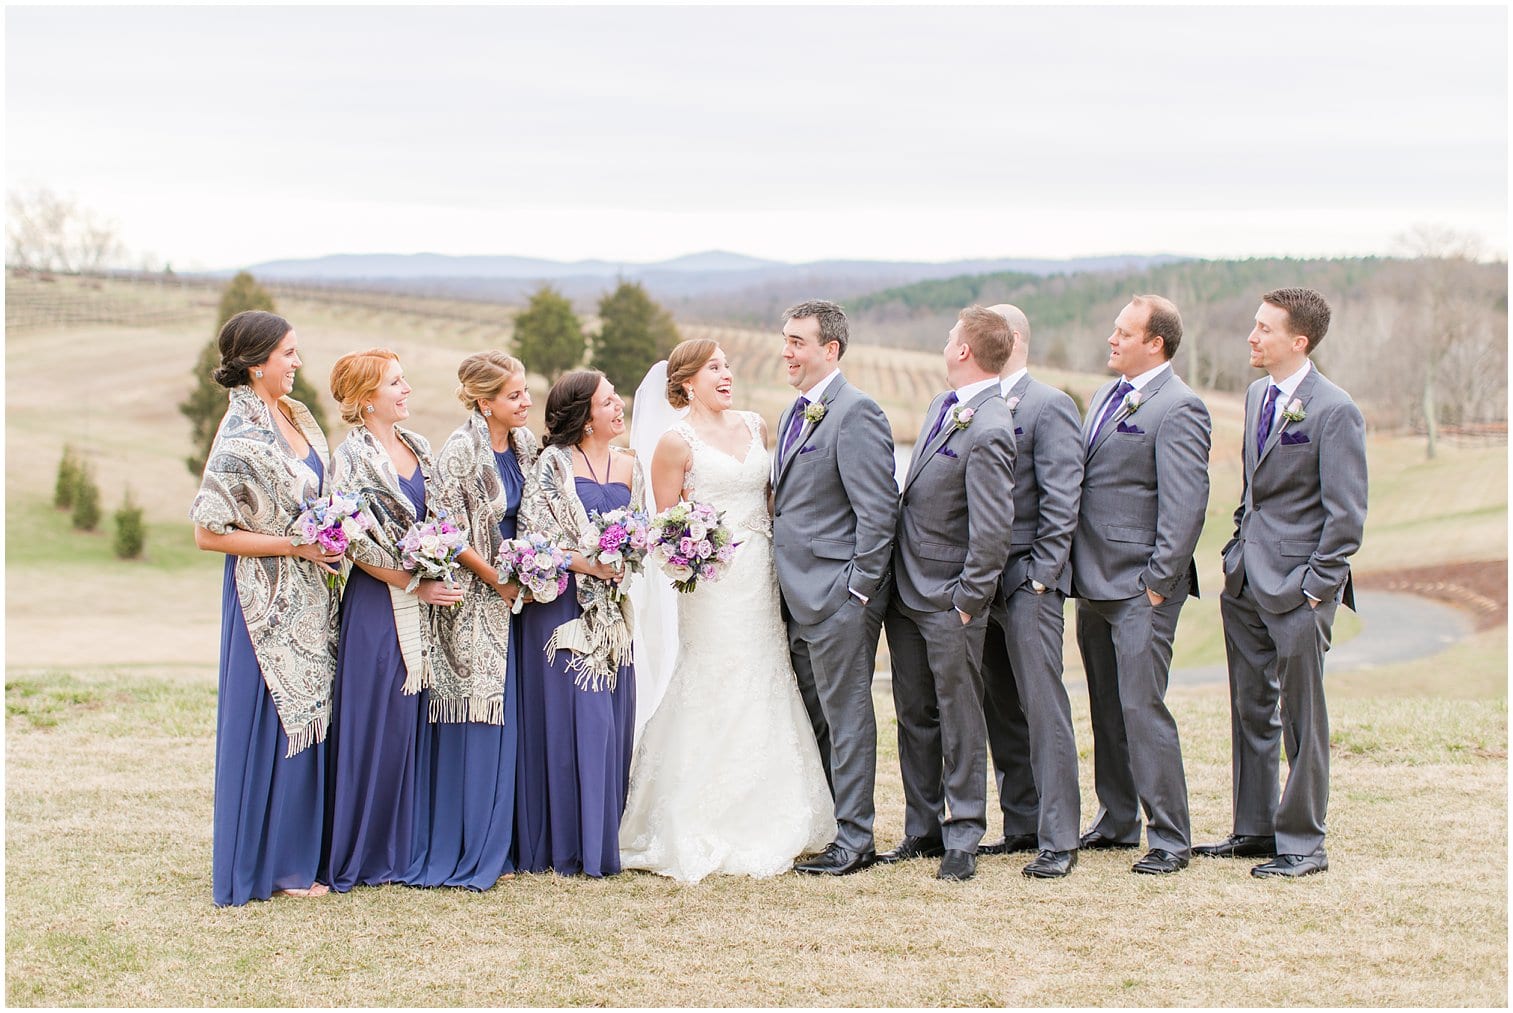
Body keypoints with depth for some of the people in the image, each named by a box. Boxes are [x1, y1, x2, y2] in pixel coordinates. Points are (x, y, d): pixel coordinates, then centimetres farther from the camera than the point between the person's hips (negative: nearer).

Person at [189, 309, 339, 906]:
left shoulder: (294, 415, 7)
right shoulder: (240, 437, -17)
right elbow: (210, 533, -17)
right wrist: (294, 546, -18)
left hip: (308, 594, 8)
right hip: (269, 598, -8)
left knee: (308, 720, 11)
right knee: (274, 721, -1)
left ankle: (299, 852, 20)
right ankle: (266, 865, 8)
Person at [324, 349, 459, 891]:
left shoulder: (418, 448, 12)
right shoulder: (352, 456, -9)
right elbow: (356, 543, -14)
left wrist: (440, 577, 6)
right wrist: (415, 585, -13)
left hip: (423, 601, 7)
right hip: (378, 605, -7)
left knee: (411, 721, 8)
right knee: (374, 723, -3)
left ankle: (403, 847, 15)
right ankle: (362, 857, 6)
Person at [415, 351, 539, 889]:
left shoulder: (524, 444, 7)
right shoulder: (460, 451, -15)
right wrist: (498, 580, -11)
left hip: (514, 597, 7)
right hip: (473, 599, -7)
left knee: (506, 720, 8)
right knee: (471, 722, -5)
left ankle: (495, 847, 15)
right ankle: (460, 851, 2)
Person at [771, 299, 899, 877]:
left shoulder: (855, 413, -13)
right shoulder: (794, 416, 17)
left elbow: (878, 511, -16)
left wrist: (857, 590, -18)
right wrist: (786, 587, 14)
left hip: (839, 596, -9)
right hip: (799, 600, 9)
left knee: (846, 717, -2)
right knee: (815, 719, 14)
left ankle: (854, 840, 4)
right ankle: (822, 829, 22)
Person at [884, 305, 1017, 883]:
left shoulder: (988, 432, -21)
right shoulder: (942, 406, 8)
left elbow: (993, 527, -21)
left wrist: (969, 601, -16)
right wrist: (886, 576, 16)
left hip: (949, 600, -9)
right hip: (905, 590, 9)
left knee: (959, 719, 2)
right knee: (914, 715, 14)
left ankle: (962, 839, 10)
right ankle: (922, 829, 23)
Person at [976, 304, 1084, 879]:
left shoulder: (1049, 406, -7)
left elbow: (1061, 499, -11)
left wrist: (1041, 573, -15)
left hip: (1027, 578, -7)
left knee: (1043, 708, -7)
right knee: (1000, 709, 11)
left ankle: (1057, 841, -5)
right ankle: (1021, 825, 20)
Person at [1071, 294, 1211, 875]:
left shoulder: (1178, 409, -12)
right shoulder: (1106, 397, 16)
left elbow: (1185, 505, -17)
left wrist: (1159, 581, -19)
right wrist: (1074, 568, 14)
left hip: (1140, 587, -9)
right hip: (1094, 582, 9)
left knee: (1142, 706, -10)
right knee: (1106, 707, 14)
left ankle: (1170, 838, -3)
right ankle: (1117, 821, 25)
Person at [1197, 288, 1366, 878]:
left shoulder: (1334, 411, -12)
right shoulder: (1257, 396, 12)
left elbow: (1347, 514, -13)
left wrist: (1317, 586, -15)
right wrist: (1236, 553, 15)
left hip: (1296, 586, -8)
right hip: (1246, 583, 8)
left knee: (1301, 718, 1)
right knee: (1251, 711, 14)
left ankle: (1302, 844, 9)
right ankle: (1254, 829, 24)